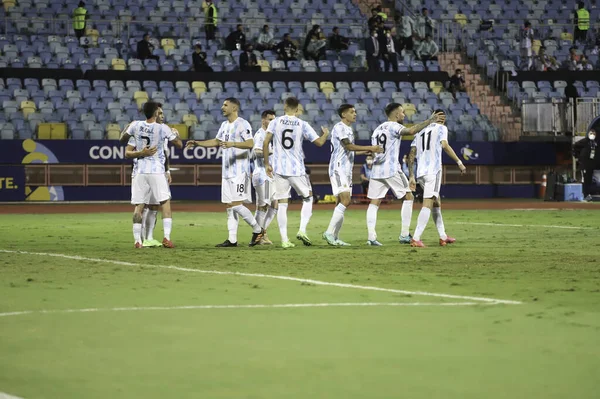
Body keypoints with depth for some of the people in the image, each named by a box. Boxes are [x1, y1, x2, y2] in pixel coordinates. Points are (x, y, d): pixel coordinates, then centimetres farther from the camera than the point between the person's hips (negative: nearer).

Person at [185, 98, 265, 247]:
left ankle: (257, 230, 3)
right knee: (229, 206, 7)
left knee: (236, 205, -13)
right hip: (227, 172, 9)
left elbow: (250, 143, -23)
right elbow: (216, 141, 30)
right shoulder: (224, 125, 16)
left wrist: (232, 144, -34)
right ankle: (232, 239, 10)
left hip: (240, 172, -9)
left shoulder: (242, 124, -11)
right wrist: (197, 143, 25)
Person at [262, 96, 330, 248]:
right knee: (308, 198, 17)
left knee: (282, 204, 5)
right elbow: (319, 142, -1)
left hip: (279, 169, 1)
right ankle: (302, 230, 0)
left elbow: (265, 143, -6)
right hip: (297, 170, -1)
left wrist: (267, 164, 3)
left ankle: (284, 240, -1)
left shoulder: (275, 122, 0)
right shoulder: (302, 125, -2)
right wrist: (326, 134, 22)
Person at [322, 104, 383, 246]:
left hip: (346, 170, 10)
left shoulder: (349, 129, 20)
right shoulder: (339, 127, -10)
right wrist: (370, 148, -25)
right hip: (338, 169, -10)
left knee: (342, 202, 7)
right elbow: (348, 146, -23)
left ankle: (335, 237, 8)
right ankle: (329, 232, -19)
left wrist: (368, 151, 17)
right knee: (345, 200, -19)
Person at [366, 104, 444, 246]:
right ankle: (404, 235, 2)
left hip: (376, 171, 7)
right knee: (408, 197, 7)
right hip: (392, 170, -7)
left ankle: (371, 236, -9)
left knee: (374, 203, 5)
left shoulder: (377, 129, 18)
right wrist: (429, 121, -23)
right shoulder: (393, 126, -6)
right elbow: (411, 131, -25)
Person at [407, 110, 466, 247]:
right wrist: (459, 162, -9)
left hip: (420, 172, 7)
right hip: (433, 171, -7)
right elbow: (444, 145, -13)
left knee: (436, 203, 21)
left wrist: (411, 177, 17)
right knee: (428, 204, -13)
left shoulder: (420, 131, 22)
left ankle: (443, 236, 26)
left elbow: (411, 155, 16)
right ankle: (416, 238, -24)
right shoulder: (441, 128, 6)